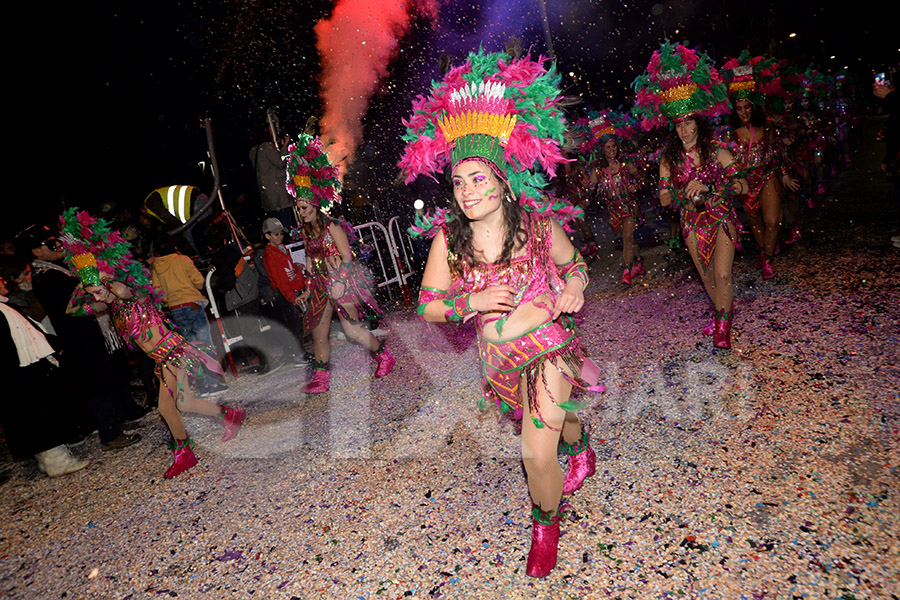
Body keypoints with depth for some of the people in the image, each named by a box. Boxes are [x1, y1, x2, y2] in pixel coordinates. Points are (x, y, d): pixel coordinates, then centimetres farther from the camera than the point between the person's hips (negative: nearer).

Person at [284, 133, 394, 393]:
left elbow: (347, 257, -13)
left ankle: (384, 355, 14)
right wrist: (310, 283, 14)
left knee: (352, 330, -10)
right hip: (321, 286, 7)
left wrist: (339, 283, -18)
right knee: (318, 333, 7)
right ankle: (321, 377, 18)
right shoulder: (306, 231, 11)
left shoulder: (332, 227, -10)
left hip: (342, 282, -7)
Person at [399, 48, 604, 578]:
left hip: (549, 347, -2)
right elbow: (428, 306, -8)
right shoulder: (447, 238, -15)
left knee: (538, 450, -8)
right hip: (499, 356, 3)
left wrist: (574, 286, -19)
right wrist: (472, 302, -24)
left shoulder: (538, 224, -16)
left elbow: (575, 265, 3)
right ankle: (579, 446, 66)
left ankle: (546, 523, 27)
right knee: (557, 419, 27)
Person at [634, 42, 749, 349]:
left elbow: (742, 185, -13)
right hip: (692, 223, 3)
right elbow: (663, 199, -4)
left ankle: (722, 326, 4)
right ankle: (722, 313, 40)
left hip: (721, 219, -2)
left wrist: (707, 187, -29)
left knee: (722, 275, -13)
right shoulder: (670, 159, -4)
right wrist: (684, 194, -23)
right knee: (707, 277, 15)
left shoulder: (716, 151, -9)